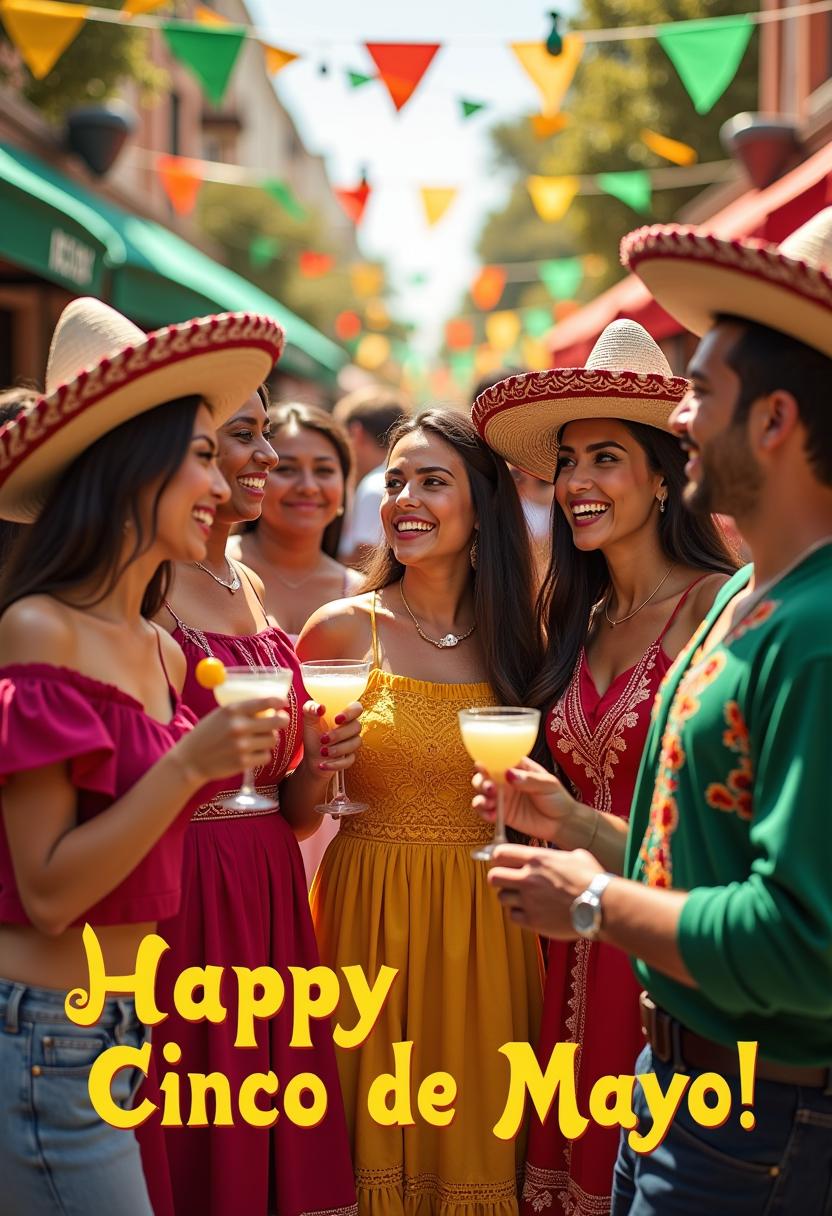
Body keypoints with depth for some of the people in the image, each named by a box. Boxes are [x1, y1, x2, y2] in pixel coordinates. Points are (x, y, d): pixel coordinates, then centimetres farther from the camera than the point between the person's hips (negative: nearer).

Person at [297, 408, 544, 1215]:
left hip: (485, 926, 2)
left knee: (478, 1143, 8)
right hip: (370, 911, -2)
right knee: (377, 1137, 5)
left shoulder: (516, 639, 5)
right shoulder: (343, 628, -3)